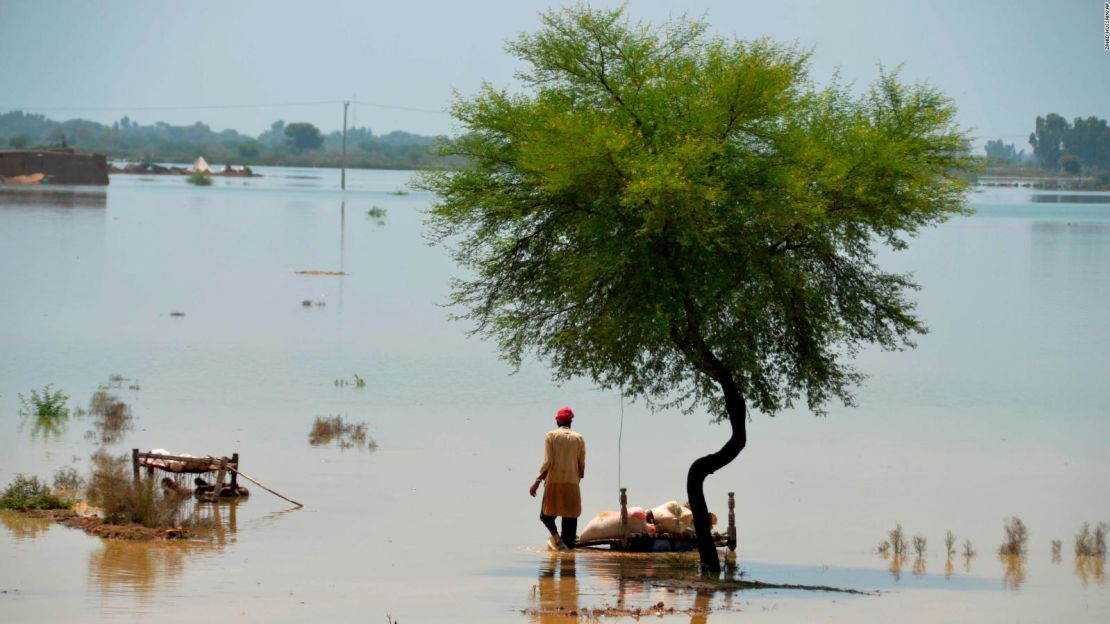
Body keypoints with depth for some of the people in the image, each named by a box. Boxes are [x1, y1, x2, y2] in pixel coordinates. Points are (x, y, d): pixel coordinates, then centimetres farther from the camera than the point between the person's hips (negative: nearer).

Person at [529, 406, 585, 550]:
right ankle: (568, 544, -1)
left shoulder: (551, 436, -1)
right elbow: (582, 465, 6)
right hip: (572, 483, 2)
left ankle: (555, 535, -19)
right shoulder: (578, 438, 6)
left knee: (546, 514, 9)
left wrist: (537, 482, -6)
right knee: (570, 516, 5)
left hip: (553, 481, -2)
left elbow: (547, 462, -9)